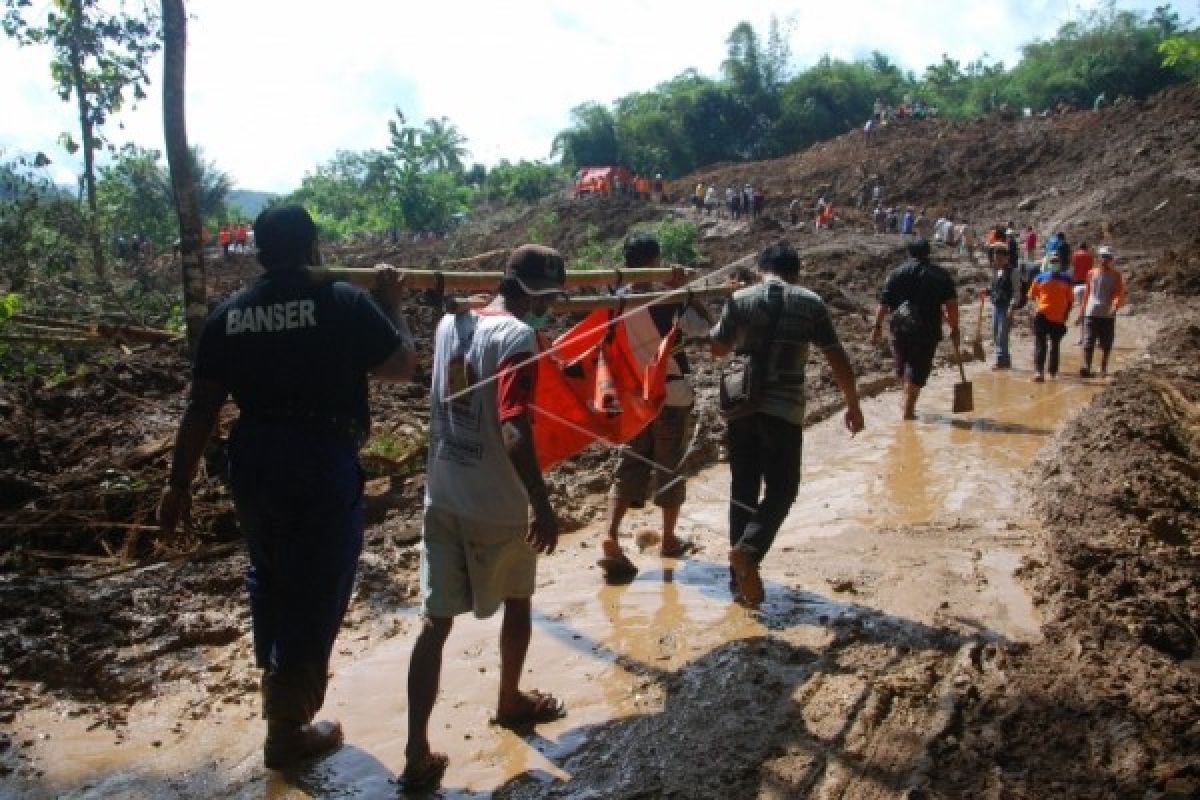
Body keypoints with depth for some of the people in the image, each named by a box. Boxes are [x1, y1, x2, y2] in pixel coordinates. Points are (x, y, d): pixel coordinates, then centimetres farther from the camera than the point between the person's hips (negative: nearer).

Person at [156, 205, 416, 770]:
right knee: (316, 590, 8)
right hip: (322, 463, -5)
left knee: (269, 576, 26)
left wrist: (179, 483, 9)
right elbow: (404, 365, -2)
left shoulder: (228, 315, 3)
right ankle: (288, 728, 20)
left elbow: (202, 408, 3)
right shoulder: (343, 303, -10)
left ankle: (277, 685, 46)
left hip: (253, 460, 6)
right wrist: (392, 302, 10)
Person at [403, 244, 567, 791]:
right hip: (499, 506, -5)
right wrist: (543, 504, -21)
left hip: (443, 498, 6)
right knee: (517, 603, 20)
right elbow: (513, 430, -27)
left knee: (435, 622, 8)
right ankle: (511, 702, 41)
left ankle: (417, 752, 7)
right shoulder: (517, 336, -17)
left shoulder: (450, 323, 6)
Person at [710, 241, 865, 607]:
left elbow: (717, 349, 13)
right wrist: (853, 405, 13)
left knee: (743, 491, 11)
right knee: (781, 489, 9)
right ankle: (748, 549, -16)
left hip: (741, 406, 2)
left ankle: (739, 577, 14)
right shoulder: (811, 303, 1)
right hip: (785, 409, -2)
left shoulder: (740, 299, 3)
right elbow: (838, 361, 2)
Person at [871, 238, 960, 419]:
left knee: (902, 368, 17)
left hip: (900, 328, 2)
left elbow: (884, 303, 1)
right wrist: (954, 329, 4)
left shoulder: (898, 273, 7)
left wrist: (878, 326, 5)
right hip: (927, 330, -2)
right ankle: (908, 409, -3)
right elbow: (951, 305, -1)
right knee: (918, 370, 2)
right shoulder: (941, 275, 5)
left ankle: (908, 403, 27)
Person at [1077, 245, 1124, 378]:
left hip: (1108, 315, -1)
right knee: (1088, 343, -11)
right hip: (1091, 313, 1)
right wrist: (1082, 310, 13)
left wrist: (1115, 306, -24)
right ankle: (1086, 367, -18)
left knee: (1106, 345, 7)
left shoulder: (1116, 275, 4)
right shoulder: (1092, 273, 10)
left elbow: (1120, 293, -6)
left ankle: (1103, 369, 17)